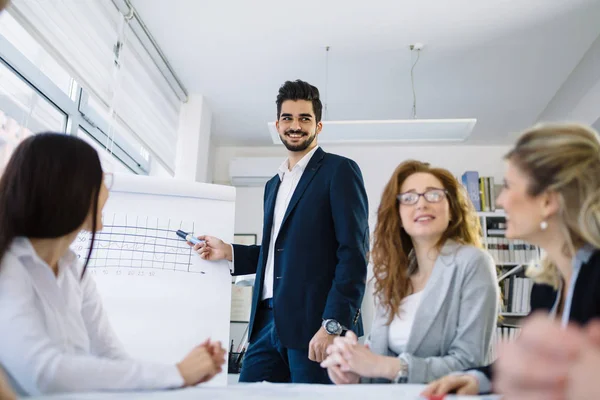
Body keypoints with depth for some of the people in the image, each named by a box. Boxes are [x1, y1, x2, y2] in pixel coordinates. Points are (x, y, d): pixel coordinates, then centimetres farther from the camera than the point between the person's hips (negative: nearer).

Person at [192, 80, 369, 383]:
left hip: (313, 323, -6)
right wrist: (228, 252, 10)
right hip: (270, 321, 7)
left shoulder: (339, 170, -4)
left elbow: (354, 253, -12)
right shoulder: (274, 184, 19)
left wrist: (334, 325, -18)